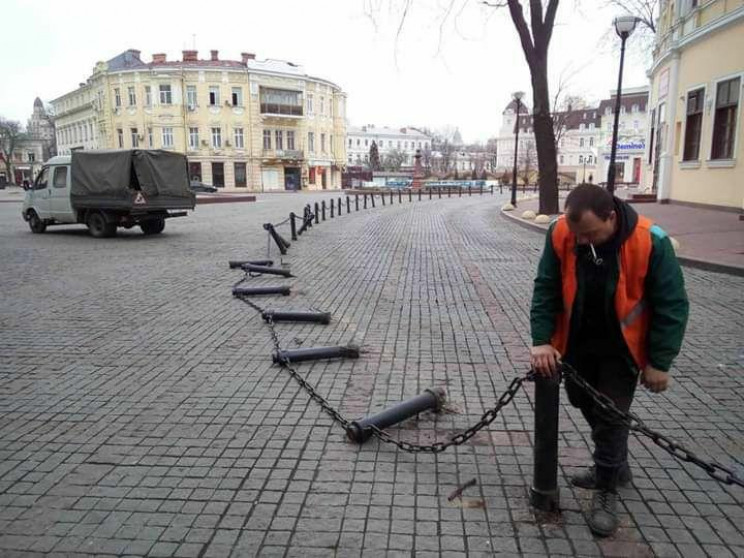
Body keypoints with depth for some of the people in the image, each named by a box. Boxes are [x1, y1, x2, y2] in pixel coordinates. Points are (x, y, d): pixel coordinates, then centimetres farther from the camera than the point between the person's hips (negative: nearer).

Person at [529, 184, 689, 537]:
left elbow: (671, 306, -17)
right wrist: (542, 340, -19)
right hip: (576, 342, 4)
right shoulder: (560, 234, -20)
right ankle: (614, 467, 43)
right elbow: (545, 289, -12)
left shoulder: (650, 242, -27)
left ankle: (606, 490, 21)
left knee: (610, 416, -1)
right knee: (585, 404, 19)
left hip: (620, 348, -4)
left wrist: (659, 362, -14)